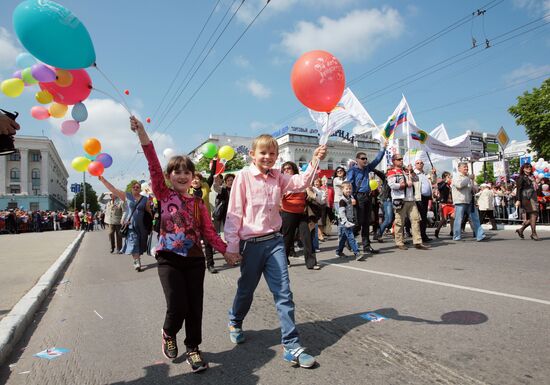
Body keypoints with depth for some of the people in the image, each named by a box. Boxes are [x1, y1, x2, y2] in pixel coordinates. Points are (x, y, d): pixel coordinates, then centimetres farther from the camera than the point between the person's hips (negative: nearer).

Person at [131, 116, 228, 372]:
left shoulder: (198, 204, 6)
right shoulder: (164, 195, 1)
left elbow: (209, 232, 5)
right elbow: (154, 168, -12)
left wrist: (226, 250, -5)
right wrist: (143, 137, -23)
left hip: (194, 259, 2)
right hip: (169, 259, -2)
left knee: (195, 307, 6)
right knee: (177, 308, -7)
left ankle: (192, 348, 28)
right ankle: (168, 334, 28)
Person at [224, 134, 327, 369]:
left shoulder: (278, 177, 7)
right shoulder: (244, 176, -7)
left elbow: (301, 182, -6)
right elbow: (234, 213, -8)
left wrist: (315, 161, -19)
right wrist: (232, 245, -8)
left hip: (274, 241, 3)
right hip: (251, 243, -3)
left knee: (284, 293, 0)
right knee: (246, 289, 17)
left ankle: (291, 345, 8)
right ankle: (235, 322, 47)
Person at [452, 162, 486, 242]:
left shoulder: (469, 177, 20)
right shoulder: (456, 177, 0)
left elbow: (476, 189, 24)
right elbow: (459, 185, -21)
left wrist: (474, 188, 0)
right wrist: (469, 178, -12)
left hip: (470, 202, 6)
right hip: (460, 202, -6)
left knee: (475, 219, 1)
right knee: (458, 220, -2)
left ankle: (480, 235, 1)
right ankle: (456, 237, 7)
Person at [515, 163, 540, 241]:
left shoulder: (532, 177, 18)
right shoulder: (521, 177, -4)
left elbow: (535, 188, 22)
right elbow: (518, 189, -8)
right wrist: (518, 200, -15)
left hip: (533, 198, 8)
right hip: (526, 198, -8)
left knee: (530, 217, 4)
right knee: (533, 215, -11)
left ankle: (521, 230, 17)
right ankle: (533, 234, -6)